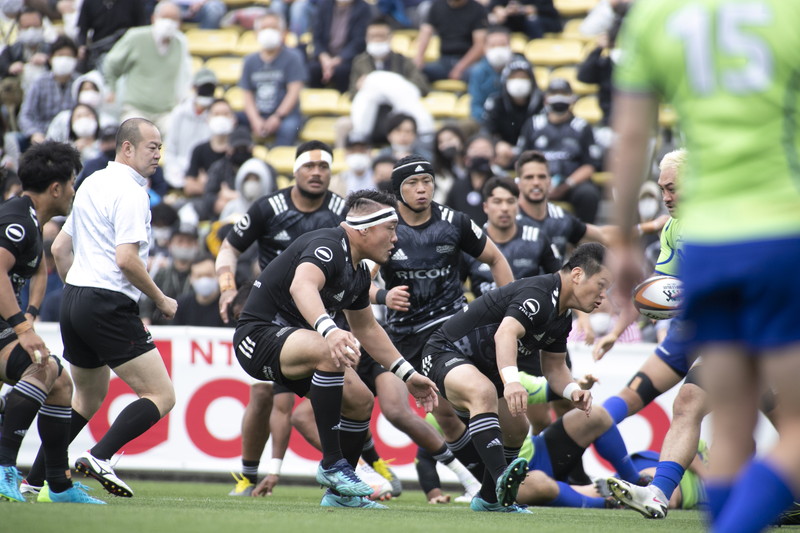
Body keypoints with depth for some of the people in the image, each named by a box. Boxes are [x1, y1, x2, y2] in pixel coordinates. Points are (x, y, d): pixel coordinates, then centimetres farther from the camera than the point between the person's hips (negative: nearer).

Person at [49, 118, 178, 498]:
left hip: (74, 299, 10)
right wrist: (161, 300, -9)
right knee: (161, 395, -8)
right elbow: (126, 259, -20)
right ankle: (99, 457, -21)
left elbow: (59, 247, 22)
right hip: (109, 306, -9)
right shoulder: (130, 193, -12)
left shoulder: (92, 184, 16)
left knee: (89, 396, 25)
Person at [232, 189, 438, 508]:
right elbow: (301, 286, -42)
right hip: (259, 335, -11)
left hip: (293, 337, 11)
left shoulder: (358, 274, 11)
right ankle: (332, 464, -28)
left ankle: (338, 493, 23)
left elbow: (366, 328, 27)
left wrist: (407, 375, 23)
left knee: (360, 400, 9)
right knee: (336, 353, -35)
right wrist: (329, 330, -61)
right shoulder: (328, 247, -20)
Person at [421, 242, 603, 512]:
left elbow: (554, 367, 15)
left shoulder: (563, 317, 7)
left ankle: (489, 499, 37)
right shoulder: (538, 293, -25)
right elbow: (505, 333, -42)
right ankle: (501, 477, -53)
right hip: (445, 353, -11)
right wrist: (511, 381, -58)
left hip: (483, 366, 11)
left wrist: (573, 391, -7)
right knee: (483, 392, -39)